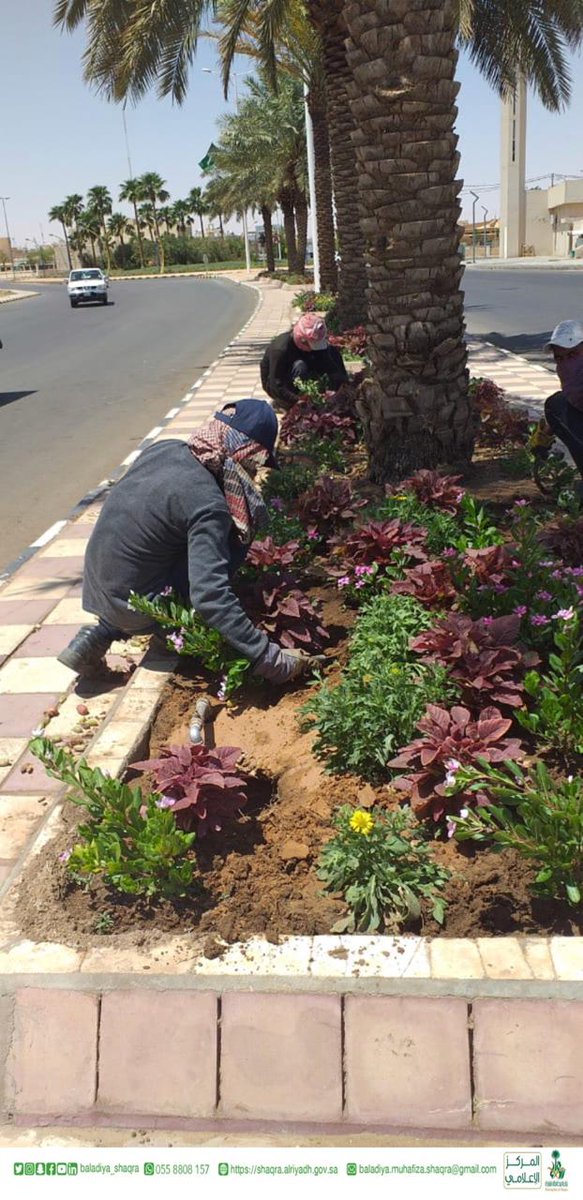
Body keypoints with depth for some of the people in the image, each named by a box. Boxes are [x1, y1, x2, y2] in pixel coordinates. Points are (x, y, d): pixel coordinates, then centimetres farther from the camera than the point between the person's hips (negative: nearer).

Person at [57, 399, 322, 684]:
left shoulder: (164, 448, -4)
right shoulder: (208, 504, -26)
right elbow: (210, 597, -32)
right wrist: (269, 658, -29)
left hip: (95, 585, 7)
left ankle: (103, 633, 15)